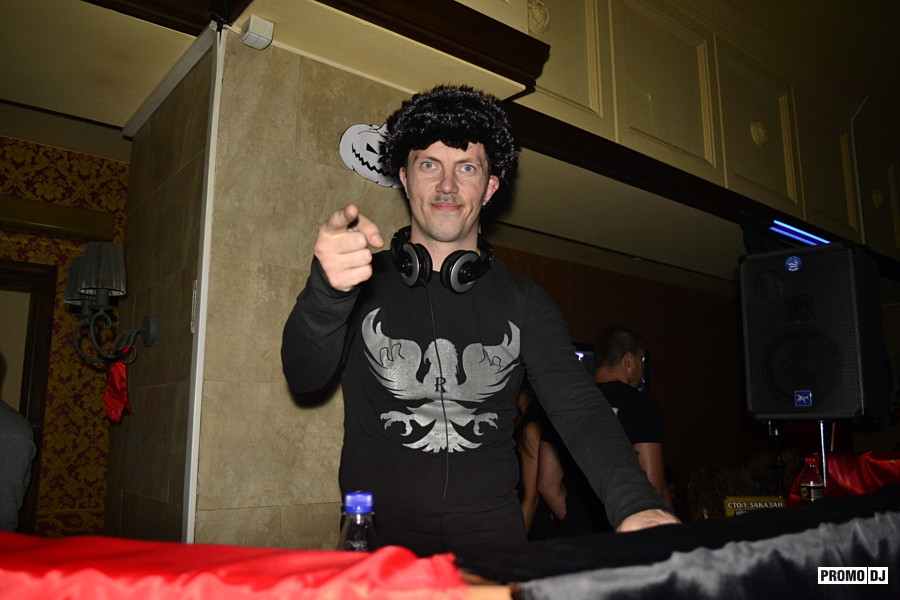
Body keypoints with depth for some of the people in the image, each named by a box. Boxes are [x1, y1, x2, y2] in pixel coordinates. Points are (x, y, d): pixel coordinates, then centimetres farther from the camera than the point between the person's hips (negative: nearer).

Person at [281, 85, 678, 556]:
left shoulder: (523, 302, 4)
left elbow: (577, 407, -6)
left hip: (492, 538, 1)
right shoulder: (365, 284, 1)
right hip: (377, 536, 0)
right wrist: (328, 289, -33)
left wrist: (635, 504, -24)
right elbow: (304, 377, -13)